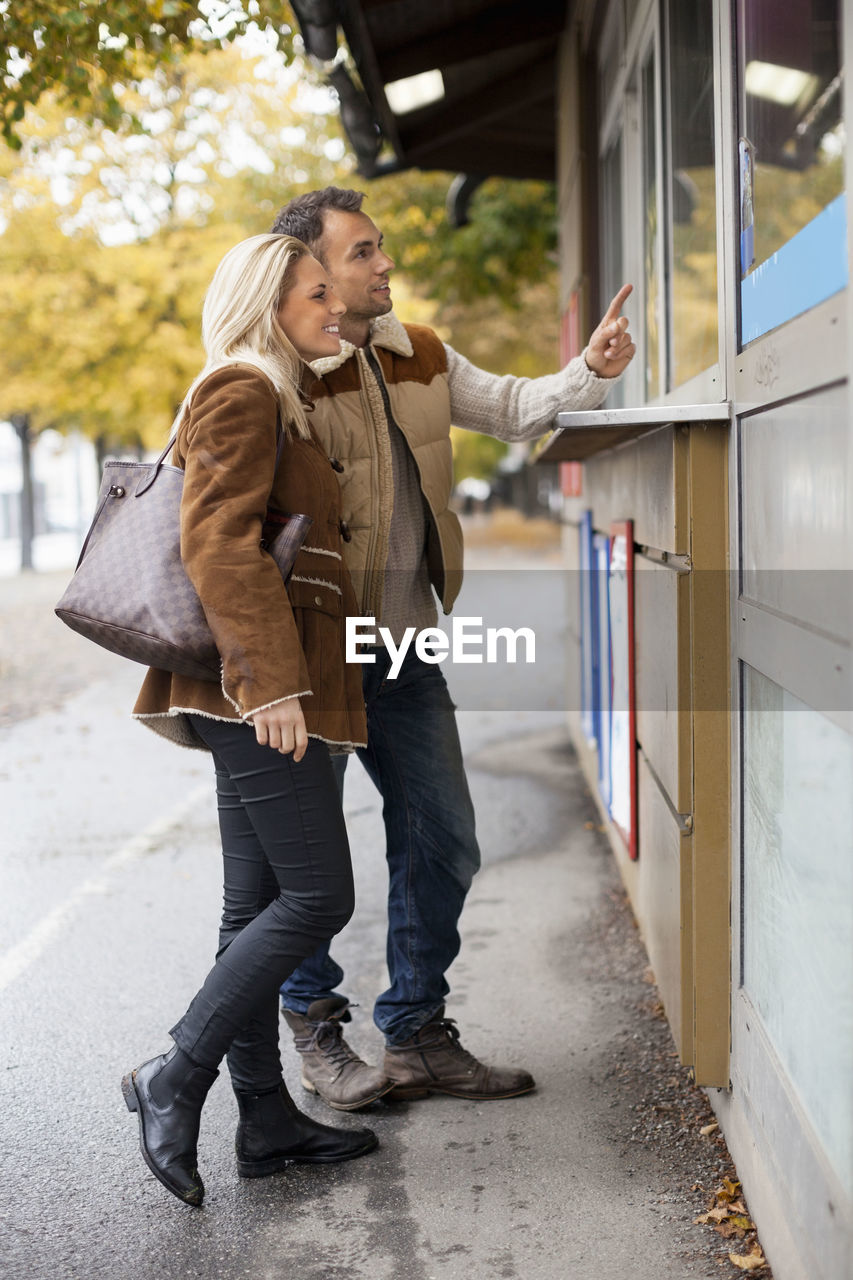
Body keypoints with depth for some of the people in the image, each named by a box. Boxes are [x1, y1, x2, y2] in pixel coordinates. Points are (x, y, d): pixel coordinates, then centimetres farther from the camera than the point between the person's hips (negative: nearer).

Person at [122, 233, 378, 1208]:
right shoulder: (243, 395, -8)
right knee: (318, 895, -9)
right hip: (257, 685, -10)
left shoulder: (273, 402, 23)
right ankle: (175, 1078, -3)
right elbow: (217, 541, -20)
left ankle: (266, 1119, 14)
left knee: (258, 905, 9)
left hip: (258, 692, 10)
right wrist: (269, 681, -25)